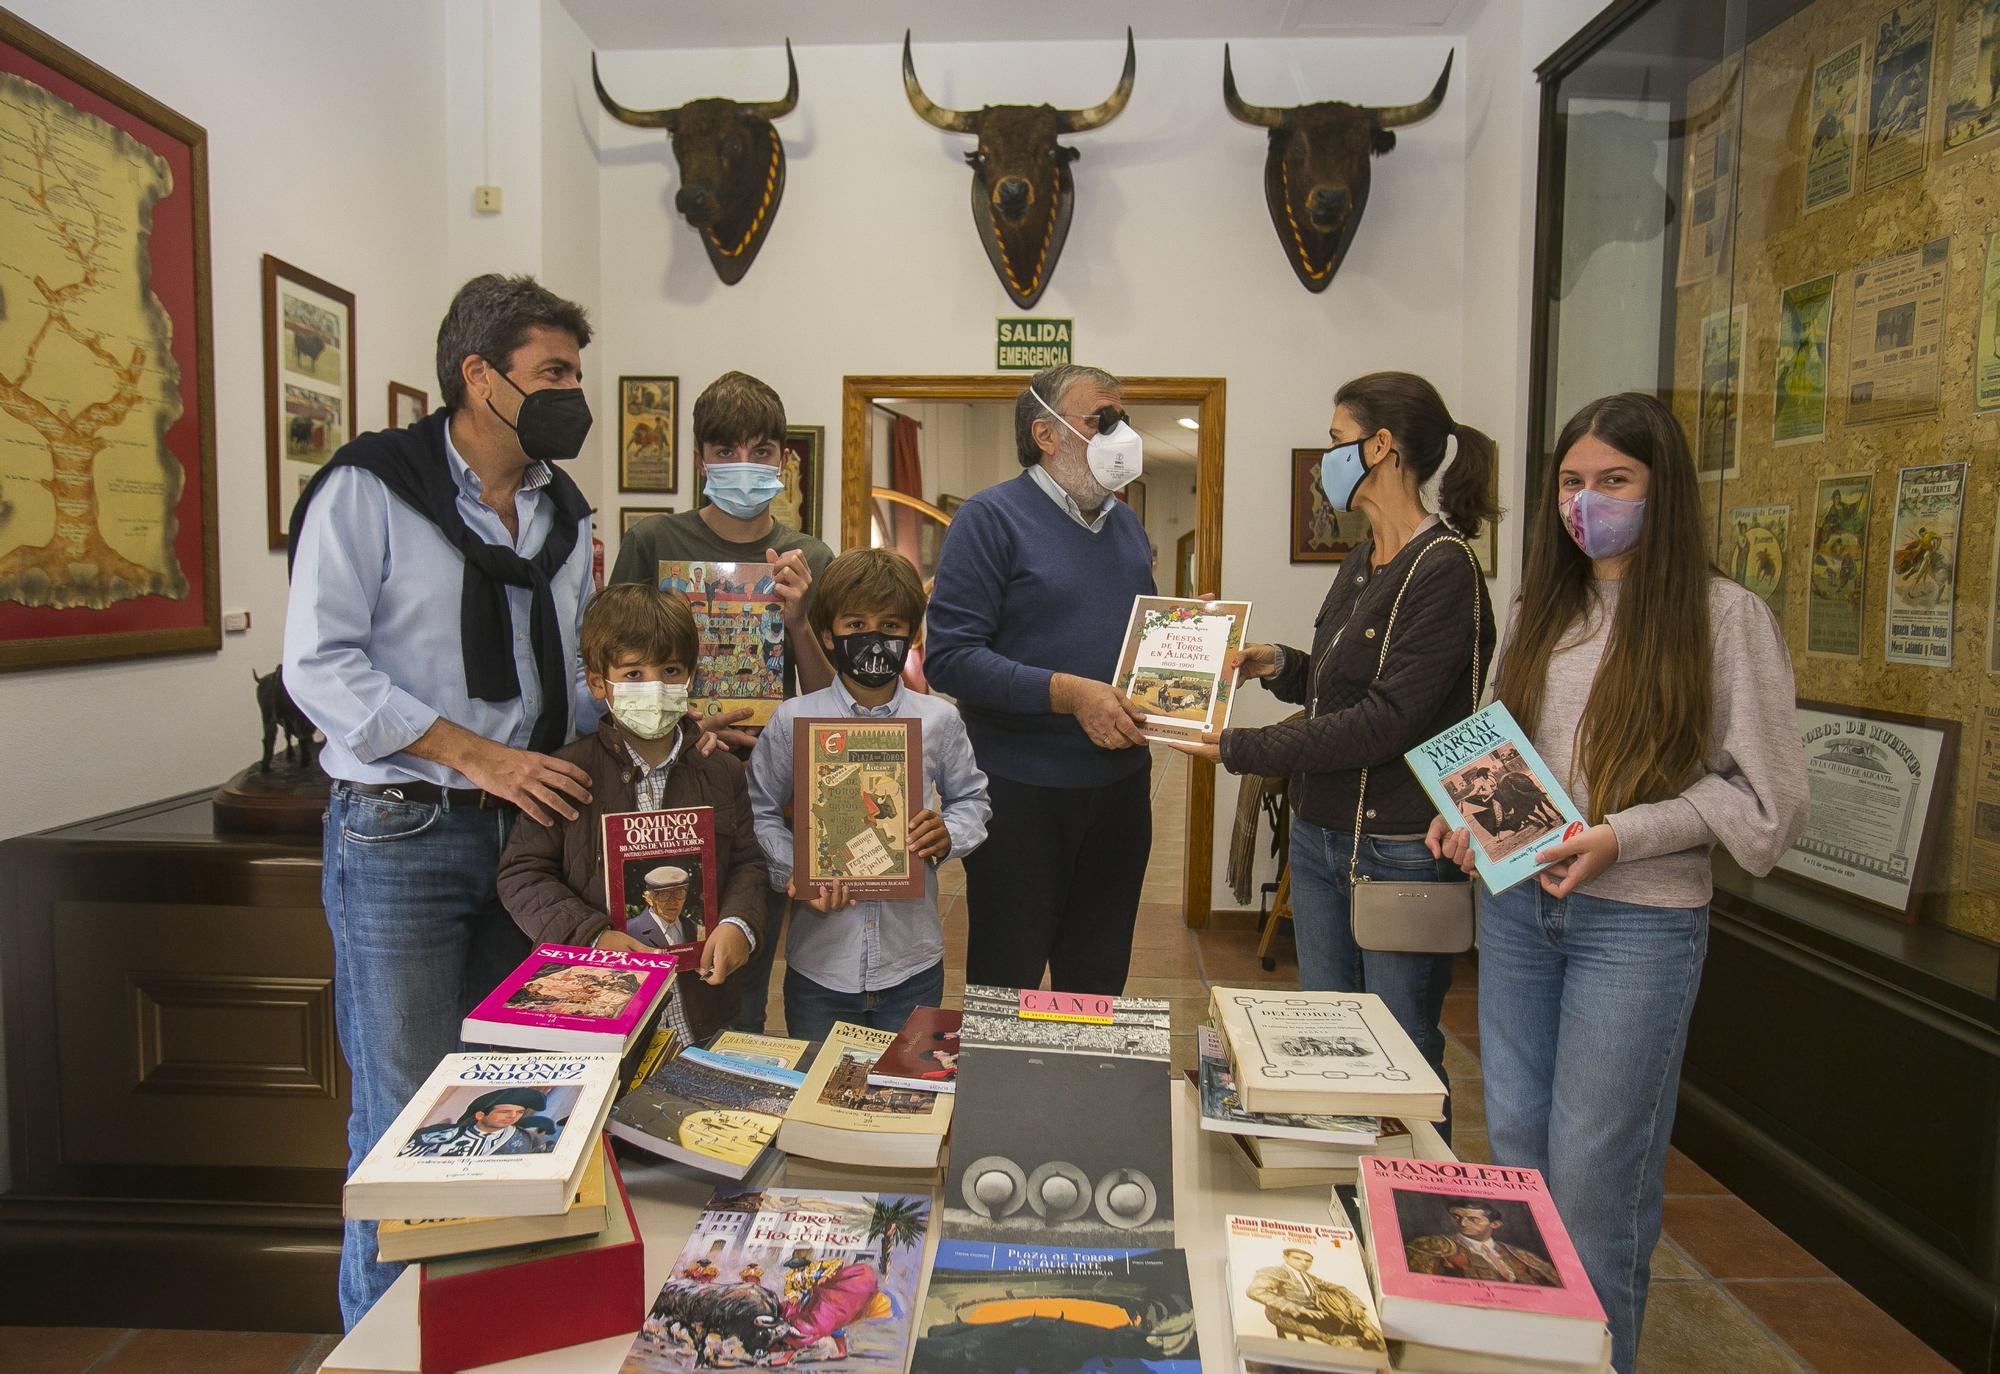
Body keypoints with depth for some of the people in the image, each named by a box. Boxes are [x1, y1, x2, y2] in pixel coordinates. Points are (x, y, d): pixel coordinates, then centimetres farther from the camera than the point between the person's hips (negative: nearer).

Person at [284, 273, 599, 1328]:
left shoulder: (563, 512, 12)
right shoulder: (369, 489, -7)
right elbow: (320, 664, -13)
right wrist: (482, 757, -19)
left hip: (527, 833, 6)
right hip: (399, 837, -6)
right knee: (408, 1113, 3)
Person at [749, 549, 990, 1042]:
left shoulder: (940, 719, -1)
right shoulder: (793, 721, -3)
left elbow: (971, 798, 11)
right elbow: (759, 812, 2)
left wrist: (947, 835, -9)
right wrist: (793, 873, -13)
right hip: (819, 961, 0)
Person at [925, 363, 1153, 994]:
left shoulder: (1126, 523, 13)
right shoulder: (991, 517, -10)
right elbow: (949, 656, -18)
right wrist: (1069, 693, -25)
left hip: (1121, 782, 6)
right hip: (1023, 792, -6)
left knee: (1099, 979, 18)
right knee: (1007, 984, 8)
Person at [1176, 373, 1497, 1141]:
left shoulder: (1443, 568, -16)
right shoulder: (1362, 563, 12)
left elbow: (1386, 720, -22)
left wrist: (1244, 749, -20)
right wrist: (1281, 667, 1)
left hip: (1400, 848, -9)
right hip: (1320, 833, 9)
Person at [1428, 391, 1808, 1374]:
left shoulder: (1724, 616, -6)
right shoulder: (1542, 610, 10)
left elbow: (1766, 795, -8)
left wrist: (1621, 835, -18)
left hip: (1638, 921, -5)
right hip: (1516, 902, 5)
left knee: (1594, 1176, 3)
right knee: (1514, 1145, 14)